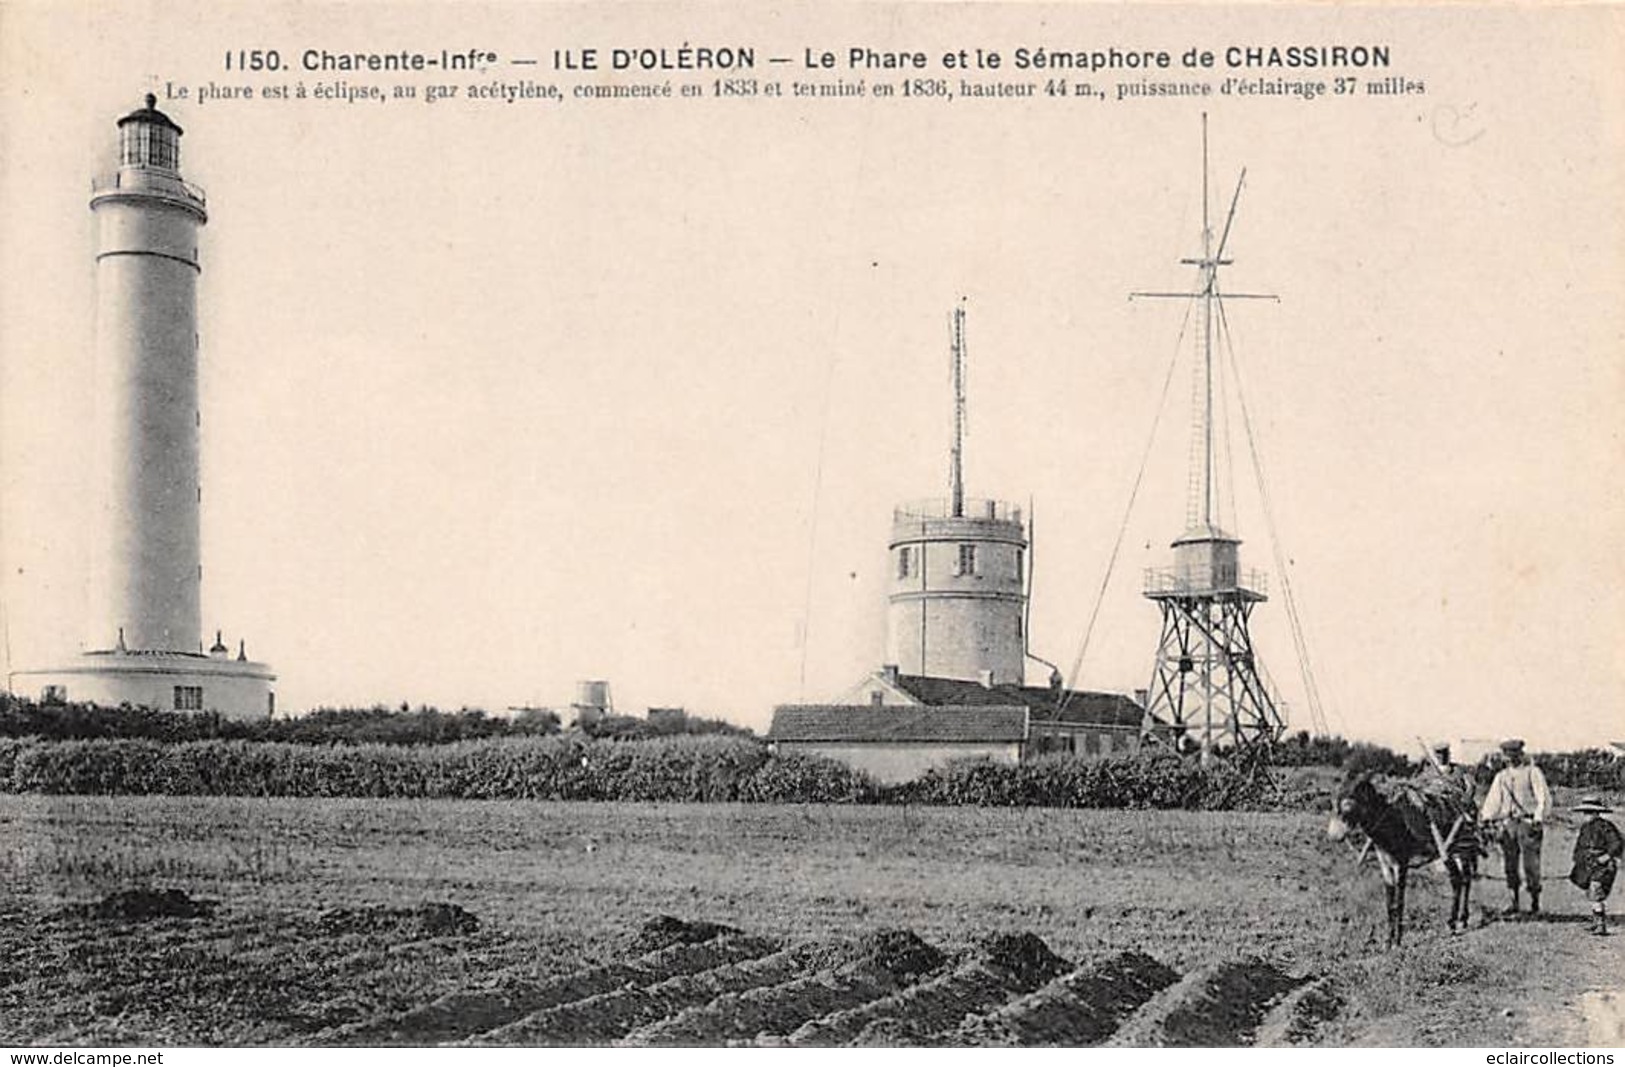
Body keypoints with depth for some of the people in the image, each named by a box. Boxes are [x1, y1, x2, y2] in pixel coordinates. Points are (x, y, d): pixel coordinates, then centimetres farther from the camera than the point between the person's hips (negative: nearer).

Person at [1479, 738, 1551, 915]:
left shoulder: (1532, 772, 3)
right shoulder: (1501, 776, 17)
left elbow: (1543, 797, -4)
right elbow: (1493, 800, 15)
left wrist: (1538, 818, -17)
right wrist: (1486, 819, 1)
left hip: (1528, 822, -5)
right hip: (1508, 823, 5)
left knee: (1530, 865, -7)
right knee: (1510, 866, 4)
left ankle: (1535, 903, 1)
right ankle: (1514, 903, 11)